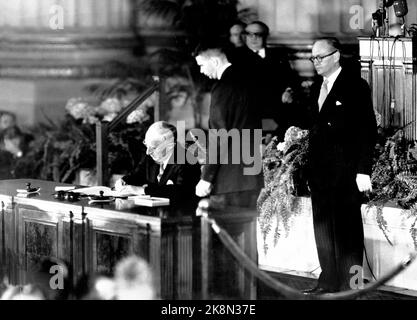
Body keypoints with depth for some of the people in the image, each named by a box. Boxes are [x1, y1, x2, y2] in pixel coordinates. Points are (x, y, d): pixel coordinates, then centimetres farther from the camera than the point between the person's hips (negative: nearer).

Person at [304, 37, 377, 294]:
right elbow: (316, 127, 15)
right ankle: (329, 280, 16)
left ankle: (350, 282, 4)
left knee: (347, 227, -1)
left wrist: (363, 171, -14)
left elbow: (368, 129, -9)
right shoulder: (317, 88, 15)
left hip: (345, 170, -7)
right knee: (323, 225, 9)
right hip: (320, 171, 7)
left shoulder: (355, 86, -6)